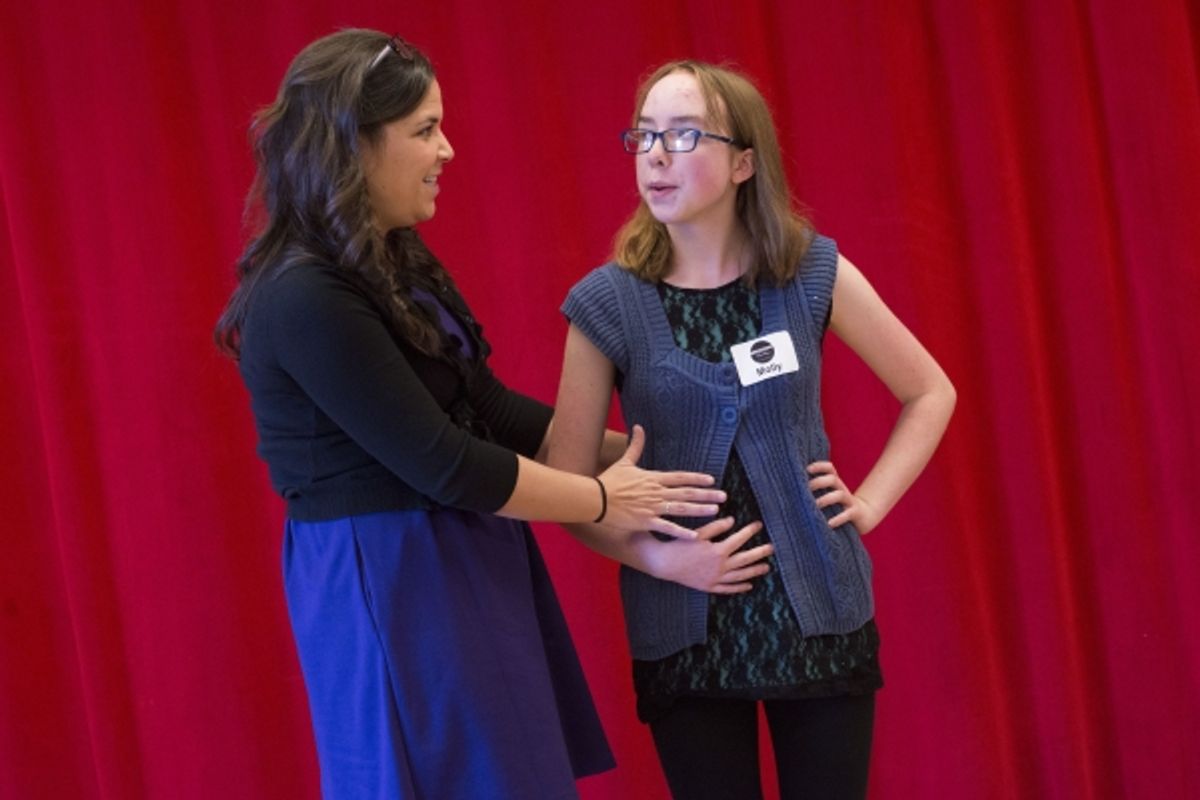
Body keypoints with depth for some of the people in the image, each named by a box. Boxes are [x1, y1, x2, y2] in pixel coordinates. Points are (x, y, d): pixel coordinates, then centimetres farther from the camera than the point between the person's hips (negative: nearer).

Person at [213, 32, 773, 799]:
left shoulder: (393, 266, 10)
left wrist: (631, 452, 9)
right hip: (388, 590, -9)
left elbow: (491, 409, 14)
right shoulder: (305, 299, -21)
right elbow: (441, 465, -20)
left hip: (461, 570, 9)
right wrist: (604, 499, -9)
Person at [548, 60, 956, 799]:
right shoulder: (608, 303, -4)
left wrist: (869, 503, 0)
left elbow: (931, 392, 9)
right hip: (685, 625, -1)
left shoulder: (813, 273, -2)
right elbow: (568, 484, -2)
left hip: (817, 611, 1)